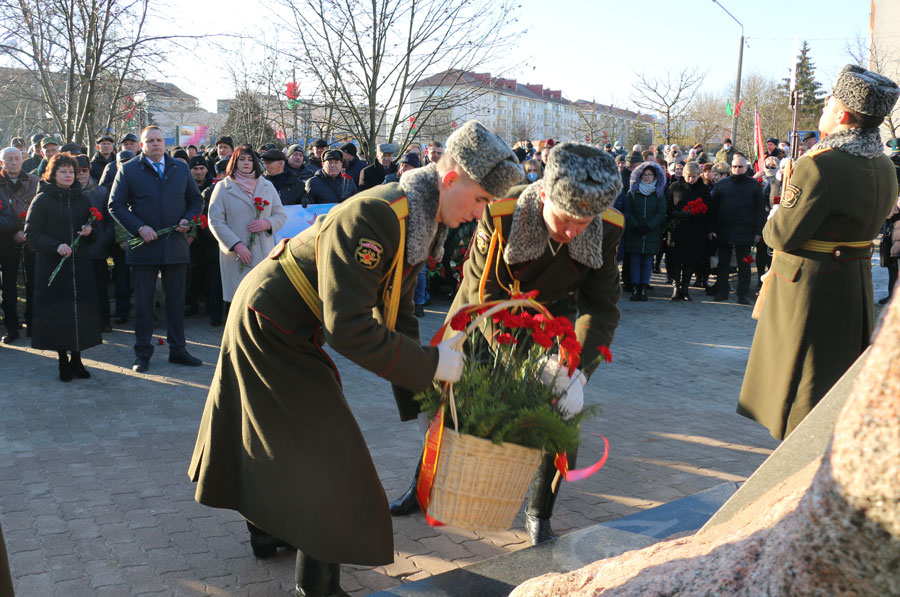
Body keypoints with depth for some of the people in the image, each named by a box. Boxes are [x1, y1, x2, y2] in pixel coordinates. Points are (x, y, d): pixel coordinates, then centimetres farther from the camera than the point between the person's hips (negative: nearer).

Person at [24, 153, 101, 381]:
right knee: (57, 312, -2)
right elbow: (31, 234, -5)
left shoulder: (82, 199, 13)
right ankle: (63, 361, 11)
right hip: (52, 266, -3)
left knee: (81, 310, 0)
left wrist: (89, 232, -5)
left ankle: (76, 359, 12)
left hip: (80, 264, 3)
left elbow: (94, 237, 18)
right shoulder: (42, 200, 0)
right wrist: (55, 246, -19)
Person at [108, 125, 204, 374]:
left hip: (176, 244, 2)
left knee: (176, 300, 9)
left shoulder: (181, 168, 10)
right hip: (144, 246, -2)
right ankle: (143, 353, 15)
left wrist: (188, 219, -4)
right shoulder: (128, 170, 2)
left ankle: (178, 350, 19)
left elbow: (196, 200, 16)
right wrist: (139, 228, -14)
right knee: (143, 302, 5)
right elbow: (116, 205, -2)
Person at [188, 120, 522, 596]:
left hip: (291, 330, 9)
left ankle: (266, 530, 46)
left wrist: (419, 388, -3)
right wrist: (430, 363, -31)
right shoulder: (373, 217, -34)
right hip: (267, 323, -9)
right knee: (323, 449, -4)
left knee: (277, 432, 24)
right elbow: (348, 328, -37)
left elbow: (395, 312, 3)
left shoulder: (419, 224, -3)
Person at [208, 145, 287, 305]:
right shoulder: (223, 187, 7)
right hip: (235, 257, -2)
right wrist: (237, 245, -11)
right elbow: (215, 222, 0)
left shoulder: (267, 186, 17)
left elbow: (281, 215, 16)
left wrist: (267, 223, -7)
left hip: (264, 255, 2)